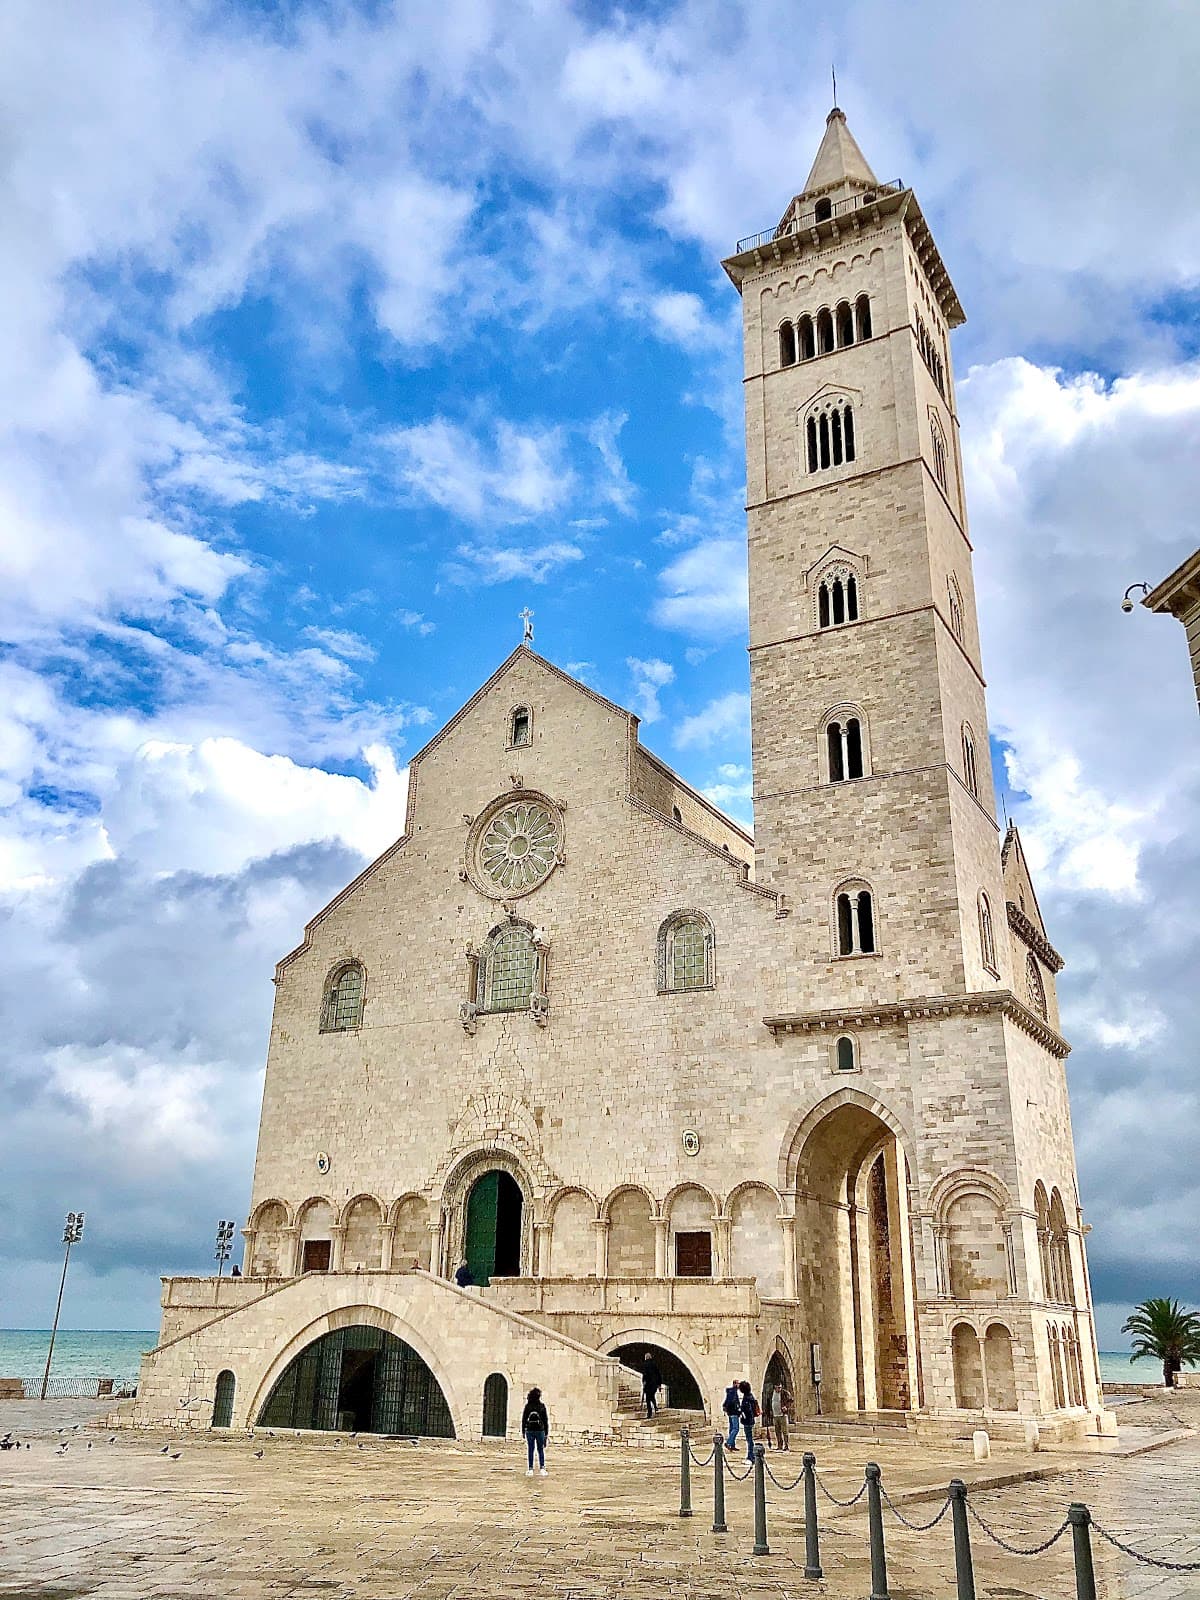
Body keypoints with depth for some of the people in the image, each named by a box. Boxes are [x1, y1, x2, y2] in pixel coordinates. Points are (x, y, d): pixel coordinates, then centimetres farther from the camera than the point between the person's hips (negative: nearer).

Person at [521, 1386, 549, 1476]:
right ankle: (542, 1468, 1)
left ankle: (531, 1470, 6)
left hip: (529, 1431, 0)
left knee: (531, 1450, 5)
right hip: (540, 1430, 0)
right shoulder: (542, 1406, -3)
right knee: (541, 1450, 5)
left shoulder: (527, 1406, -1)